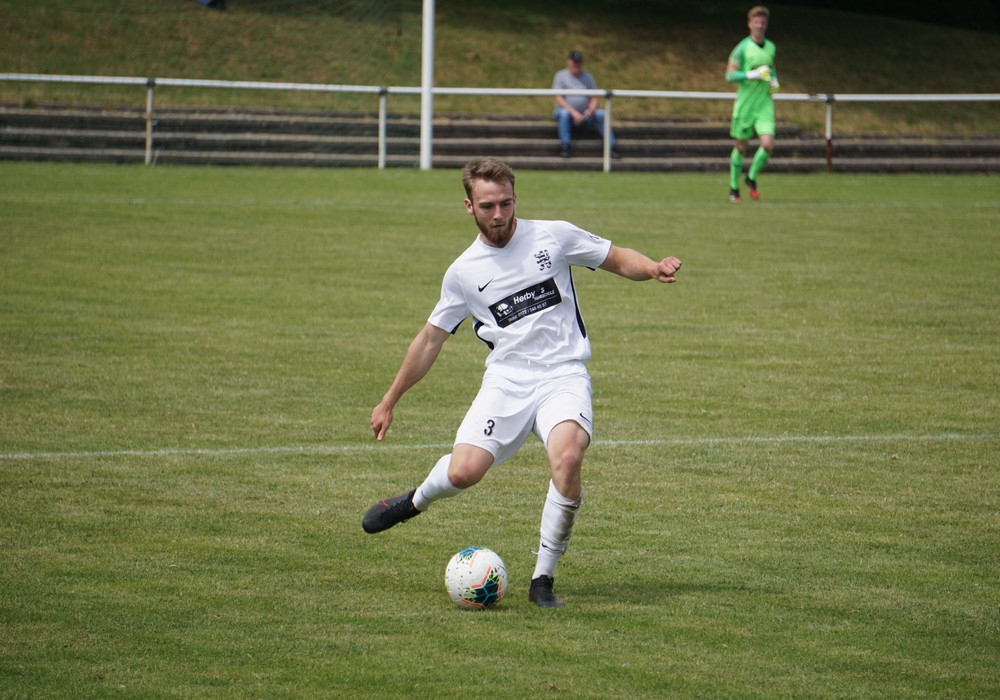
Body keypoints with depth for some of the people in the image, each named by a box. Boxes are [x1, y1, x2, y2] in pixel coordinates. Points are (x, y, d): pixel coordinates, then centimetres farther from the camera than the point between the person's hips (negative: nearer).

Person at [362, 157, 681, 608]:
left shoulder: (554, 237, 3)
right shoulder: (463, 272, 8)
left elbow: (618, 259, 13)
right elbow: (430, 339, 18)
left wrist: (654, 268, -10)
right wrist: (389, 402, 20)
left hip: (563, 376, -1)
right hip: (505, 381, 1)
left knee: (566, 458, -32)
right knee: (464, 471, -21)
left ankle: (543, 580, -17)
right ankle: (417, 500, 18)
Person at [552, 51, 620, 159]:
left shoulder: (588, 77, 13)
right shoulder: (561, 76, 3)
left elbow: (594, 98, 8)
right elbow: (559, 99, -8)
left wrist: (591, 109, -17)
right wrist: (574, 113, -21)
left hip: (585, 115, 3)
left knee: (601, 114, -24)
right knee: (564, 113, -38)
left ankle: (612, 147, -25)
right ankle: (564, 147, -41)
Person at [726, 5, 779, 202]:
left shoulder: (770, 47, 9)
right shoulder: (743, 48, -7)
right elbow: (730, 75, -11)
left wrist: (774, 80, 8)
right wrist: (752, 75, -22)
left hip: (765, 104, 4)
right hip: (745, 103, -4)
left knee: (768, 145, -12)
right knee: (741, 147, 5)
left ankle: (752, 178, 13)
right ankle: (734, 188, 22)